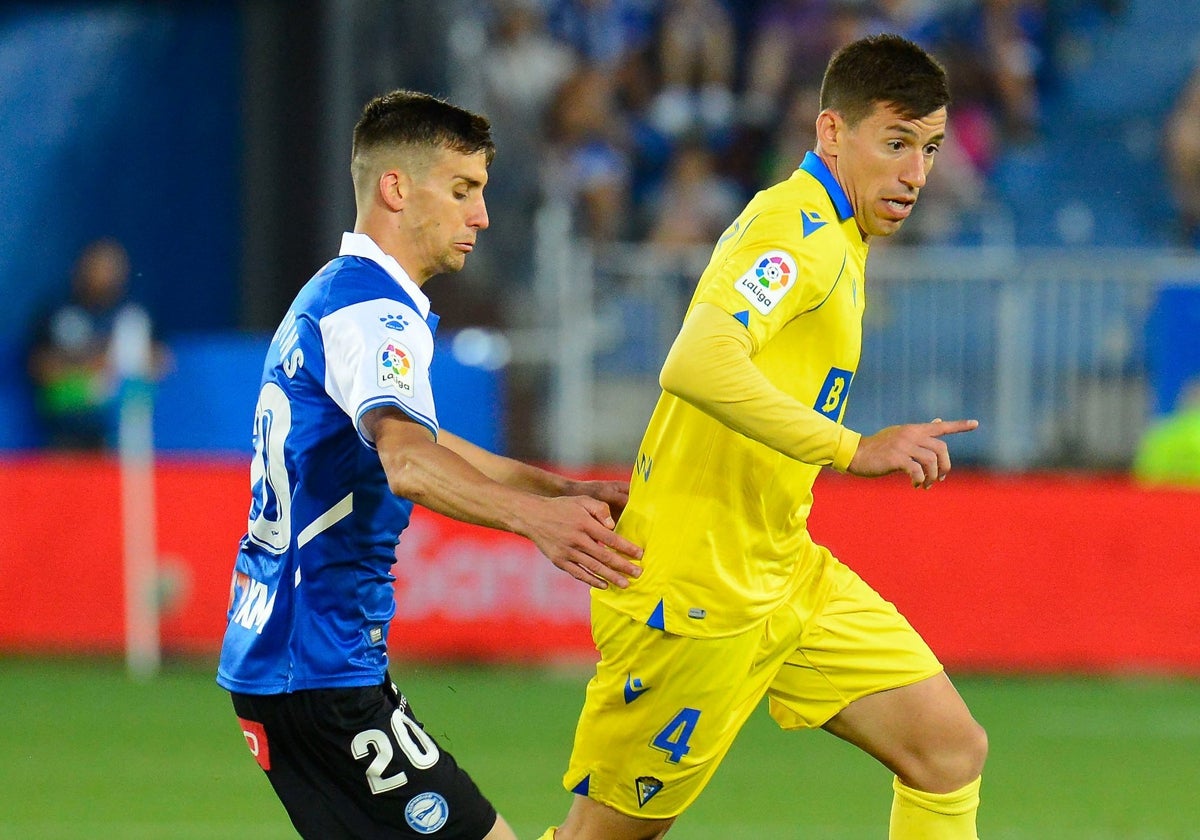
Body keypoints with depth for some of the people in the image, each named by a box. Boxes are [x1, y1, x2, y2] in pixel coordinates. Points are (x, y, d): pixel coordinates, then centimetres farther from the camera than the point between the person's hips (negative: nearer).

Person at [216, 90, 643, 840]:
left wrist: (568, 490, 32)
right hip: (320, 672, -11)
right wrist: (533, 514, -53)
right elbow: (406, 462, -36)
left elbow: (415, 442, 34)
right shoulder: (375, 311, -15)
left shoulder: (329, 297, 18)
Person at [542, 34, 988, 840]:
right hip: (694, 590, -10)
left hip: (785, 575, 10)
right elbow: (695, 366, -36)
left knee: (951, 750, 2)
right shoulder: (794, 228, -19)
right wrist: (854, 449, -38)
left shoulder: (834, 235, 13)